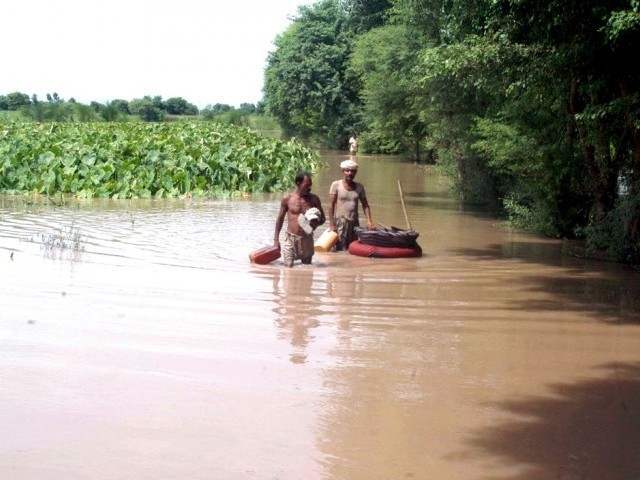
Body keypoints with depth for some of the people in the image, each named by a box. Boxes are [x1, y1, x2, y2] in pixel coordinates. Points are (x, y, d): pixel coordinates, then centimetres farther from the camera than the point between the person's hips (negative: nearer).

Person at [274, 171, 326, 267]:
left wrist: (315, 223, -14)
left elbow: (322, 218, 9)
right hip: (291, 237, -2)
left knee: (307, 265, 6)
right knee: (289, 265, -6)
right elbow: (280, 219, 6)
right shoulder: (287, 199, -3)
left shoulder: (314, 199, 1)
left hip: (307, 238, 2)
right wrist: (276, 239, 4)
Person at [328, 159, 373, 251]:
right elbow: (331, 205, -5)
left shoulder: (359, 187, 8)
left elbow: (365, 205, 11)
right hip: (340, 222, -4)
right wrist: (332, 224, -11)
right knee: (341, 250, -10)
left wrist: (369, 220, -4)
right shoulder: (336, 185, -3)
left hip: (354, 223, 4)